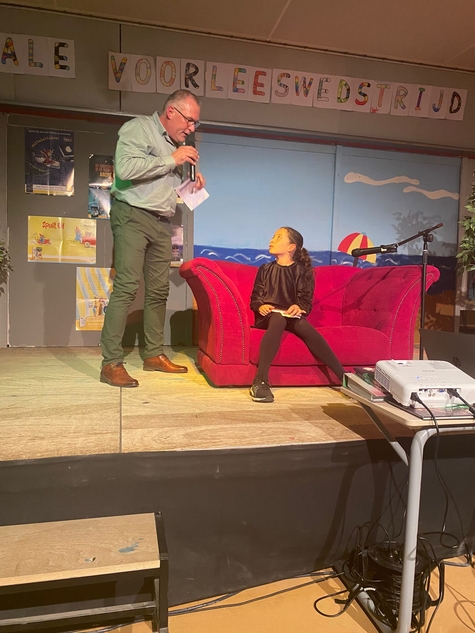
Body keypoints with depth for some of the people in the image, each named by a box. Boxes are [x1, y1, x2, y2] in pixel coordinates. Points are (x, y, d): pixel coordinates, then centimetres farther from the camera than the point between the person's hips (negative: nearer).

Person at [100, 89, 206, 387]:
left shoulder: (176, 143, 20)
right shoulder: (138, 128, -4)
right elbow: (126, 168, -20)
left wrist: (191, 184, 9)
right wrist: (172, 160, -15)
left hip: (162, 223, 8)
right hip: (133, 216, -8)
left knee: (159, 290, 7)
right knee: (127, 287, -14)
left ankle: (155, 354, 17)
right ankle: (112, 363, -11)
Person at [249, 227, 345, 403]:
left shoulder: (302, 271, 10)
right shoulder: (265, 269, 15)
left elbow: (307, 301, 2)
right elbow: (254, 298, 12)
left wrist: (299, 307, -22)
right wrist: (260, 306, -12)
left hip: (292, 316, 0)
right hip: (268, 315, 0)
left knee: (305, 326, -36)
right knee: (278, 319, -38)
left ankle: (344, 378, -36)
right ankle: (260, 382, -46)